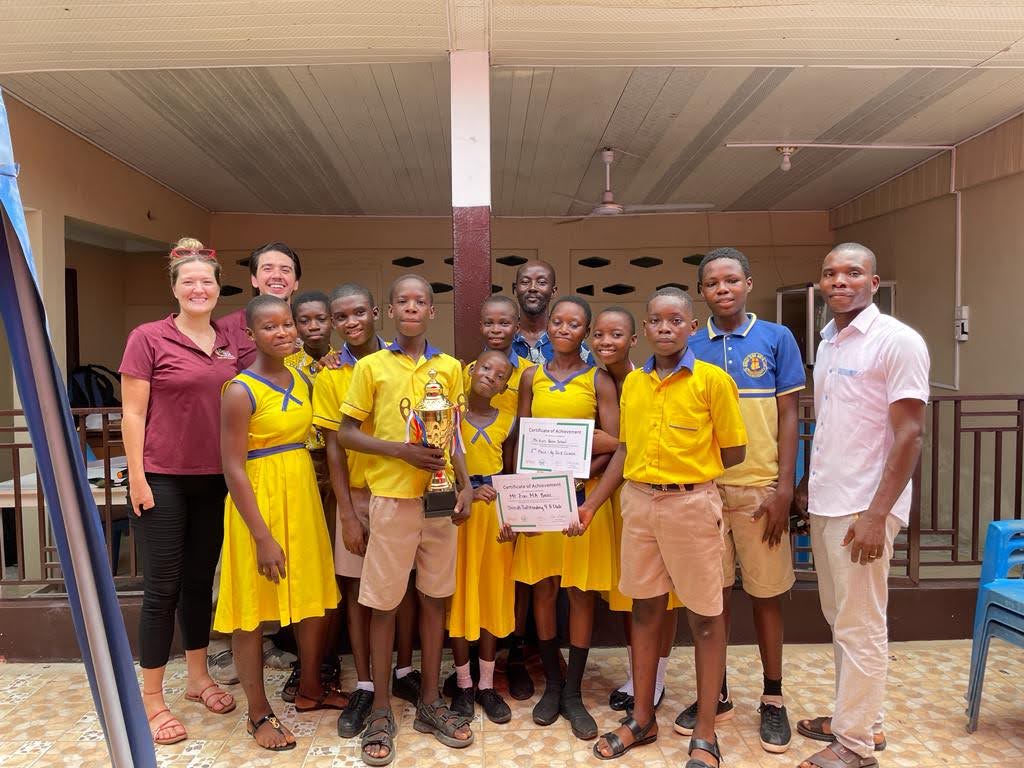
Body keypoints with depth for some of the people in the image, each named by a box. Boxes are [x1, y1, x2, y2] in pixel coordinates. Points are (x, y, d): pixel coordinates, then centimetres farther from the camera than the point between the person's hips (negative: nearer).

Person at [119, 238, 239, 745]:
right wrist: (137, 477, -11)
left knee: (201, 580, 15)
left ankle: (198, 678, 31)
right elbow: (132, 413, -8)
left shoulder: (229, 345, 7)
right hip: (163, 479, -4)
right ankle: (151, 699, 18)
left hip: (215, 480, 5)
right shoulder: (148, 338, -6)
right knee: (162, 587, 3)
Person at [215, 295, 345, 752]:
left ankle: (310, 691, 35)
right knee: (252, 608, 7)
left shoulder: (303, 382, 7)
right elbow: (232, 468, -16)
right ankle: (258, 714, 24)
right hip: (258, 501, -7)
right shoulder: (241, 391, -14)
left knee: (316, 598, 15)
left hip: (303, 495, 7)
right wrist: (263, 536, -19)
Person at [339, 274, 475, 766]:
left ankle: (430, 703, 26)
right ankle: (381, 711, 21)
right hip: (391, 498, -3)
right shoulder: (371, 366, 0)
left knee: (434, 597, 11)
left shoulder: (450, 368, 9)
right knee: (383, 603, 5)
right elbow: (347, 434, -1)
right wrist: (401, 450, -14)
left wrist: (465, 484, 3)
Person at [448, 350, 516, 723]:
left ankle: (486, 684, 23)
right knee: (459, 593, 5)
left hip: (496, 511, 2)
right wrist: (465, 492, -17)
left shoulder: (507, 421, 5)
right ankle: (464, 682, 21)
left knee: (493, 592, 8)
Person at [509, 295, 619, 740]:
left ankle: (573, 692, 18)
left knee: (581, 593, 4)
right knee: (542, 590, 8)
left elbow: (612, 446, -5)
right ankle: (552, 684, 25)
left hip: (585, 494, -2)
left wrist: (581, 474, -18)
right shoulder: (531, 378, 8)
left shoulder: (599, 380, 1)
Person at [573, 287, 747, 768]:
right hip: (637, 502, 5)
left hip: (691, 504, -4)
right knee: (645, 609, 15)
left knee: (704, 617, 7)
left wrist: (684, 471, 1)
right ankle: (642, 718, 31)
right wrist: (590, 506, 7)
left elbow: (733, 453, -4)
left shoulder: (712, 380, -7)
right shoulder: (632, 383, 7)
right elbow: (625, 450, 11)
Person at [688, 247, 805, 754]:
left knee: (766, 593, 9)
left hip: (760, 487, -2)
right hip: (702, 486, 2)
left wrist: (785, 488, -7)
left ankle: (773, 699, 26)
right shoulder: (690, 347, 5)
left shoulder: (776, 338, 0)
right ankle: (716, 693, 27)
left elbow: (788, 416, -1)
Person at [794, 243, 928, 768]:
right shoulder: (828, 343, 12)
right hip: (824, 504, 8)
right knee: (840, 619, 16)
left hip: (862, 508, -7)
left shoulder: (897, 341, -11)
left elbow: (909, 435, -15)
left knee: (860, 626, 2)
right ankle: (855, 718, 31)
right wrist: (806, 485, 16)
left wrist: (876, 514, -18)